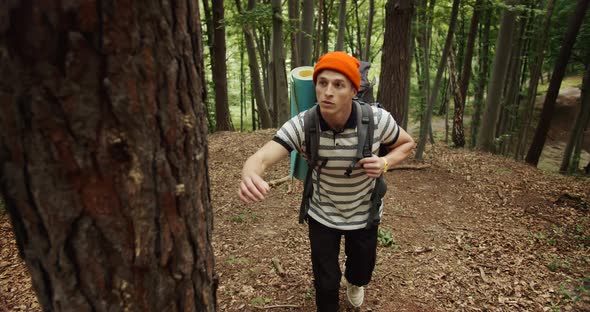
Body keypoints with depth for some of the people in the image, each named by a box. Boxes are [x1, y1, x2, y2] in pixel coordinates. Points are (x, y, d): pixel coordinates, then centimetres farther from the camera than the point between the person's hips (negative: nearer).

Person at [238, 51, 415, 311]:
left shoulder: (377, 119, -25)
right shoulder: (301, 125, -27)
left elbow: (407, 143, -4)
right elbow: (262, 157, -40)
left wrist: (385, 163, -26)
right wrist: (249, 177, -65)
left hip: (364, 213, 2)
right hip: (322, 215, -1)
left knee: (362, 272, 23)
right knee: (325, 282, 9)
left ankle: (352, 280, 63)